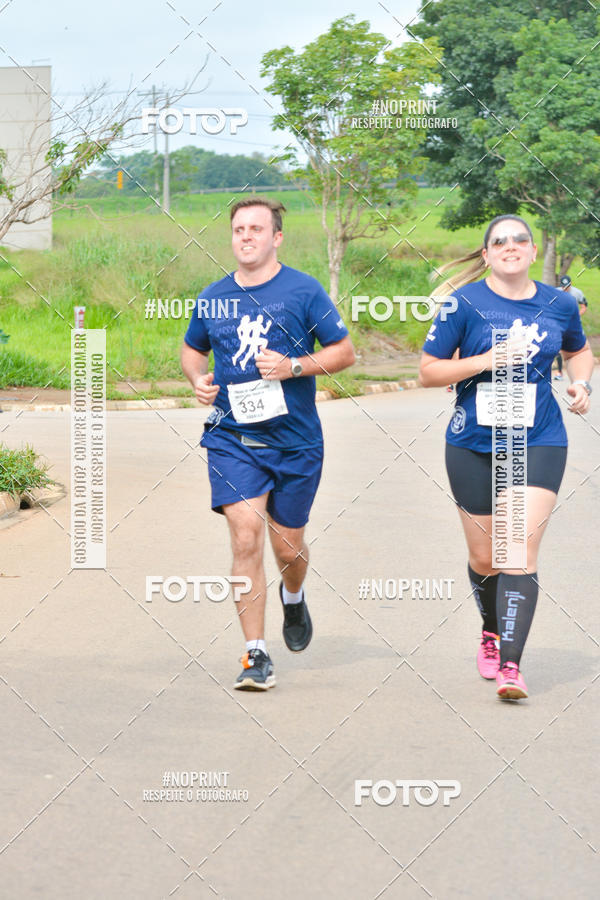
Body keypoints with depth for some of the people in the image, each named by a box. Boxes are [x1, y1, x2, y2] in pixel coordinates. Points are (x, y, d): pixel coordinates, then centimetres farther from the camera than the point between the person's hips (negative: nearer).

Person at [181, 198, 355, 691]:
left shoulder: (303, 290, -4)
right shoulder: (213, 298, 5)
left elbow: (344, 352, -1)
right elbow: (192, 349, 23)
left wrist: (293, 366, -16)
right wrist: (198, 379, 1)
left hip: (295, 440, -1)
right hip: (233, 440, 1)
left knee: (287, 547, 9)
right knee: (246, 538, -14)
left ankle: (293, 597, 46)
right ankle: (256, 655, -9)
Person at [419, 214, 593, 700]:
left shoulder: (559, 304, 4)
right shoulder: (464, 304, -5)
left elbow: (579, 350, 24)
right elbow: (428, 370, -4)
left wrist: (581, 382, 3)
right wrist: (483, 361, -17)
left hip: (539, 443, 0)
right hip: (474, 444, 0)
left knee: (522, 548, -14)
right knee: (484, 558, 8)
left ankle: (510, 664, -16)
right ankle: (492, 633, 38)